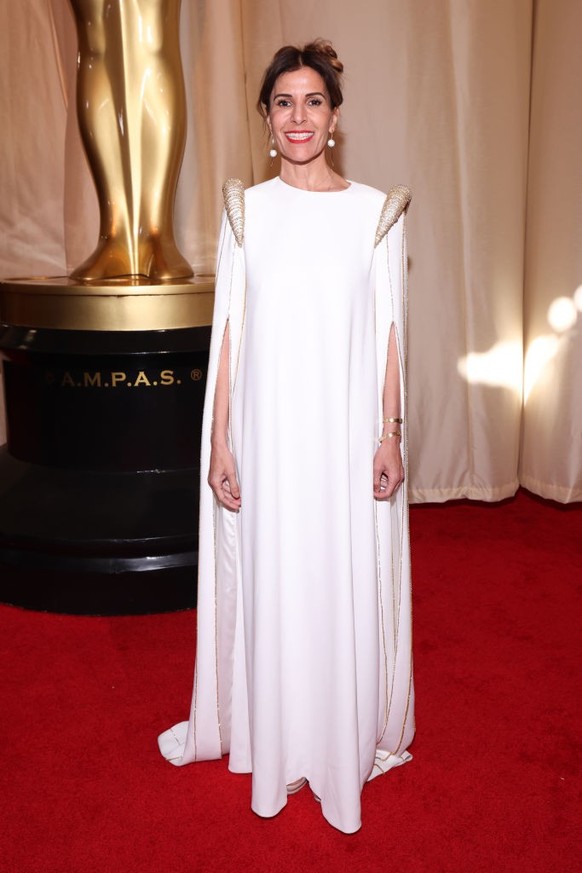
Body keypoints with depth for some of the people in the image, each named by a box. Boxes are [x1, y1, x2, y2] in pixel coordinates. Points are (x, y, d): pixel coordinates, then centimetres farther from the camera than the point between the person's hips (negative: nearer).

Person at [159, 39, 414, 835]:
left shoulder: (376, 211, 2)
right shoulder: (246, 210, 4)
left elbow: (390, 331, 2)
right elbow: (228, 330, 2)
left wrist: (392, 434, -3)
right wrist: (219, 442, -2)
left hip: (349, 431, 0)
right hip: (268, 432, 1)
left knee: (349, 585, 9)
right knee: (269, 583, 10)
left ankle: (352, 737, 32)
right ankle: (273, 739, 33)